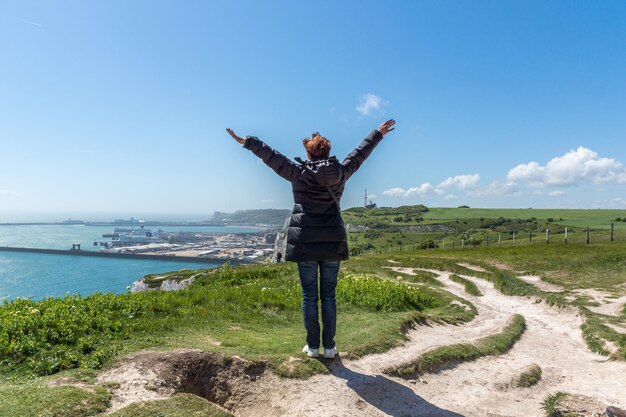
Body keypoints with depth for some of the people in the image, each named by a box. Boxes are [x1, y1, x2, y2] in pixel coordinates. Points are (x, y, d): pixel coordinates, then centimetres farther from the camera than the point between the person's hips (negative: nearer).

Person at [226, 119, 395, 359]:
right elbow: (360, 153, 16)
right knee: (329, 296, 8)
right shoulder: (340, 173, 3)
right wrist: (378, 134, 30)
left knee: (309, 296, 6)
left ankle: (312, 346, 12)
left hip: (305, 243, -2)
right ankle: (329, 347, 14)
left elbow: (271, 156, 0)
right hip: (333, 242, 2)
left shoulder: (298, 172, -4)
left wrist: (246, 142, 10)